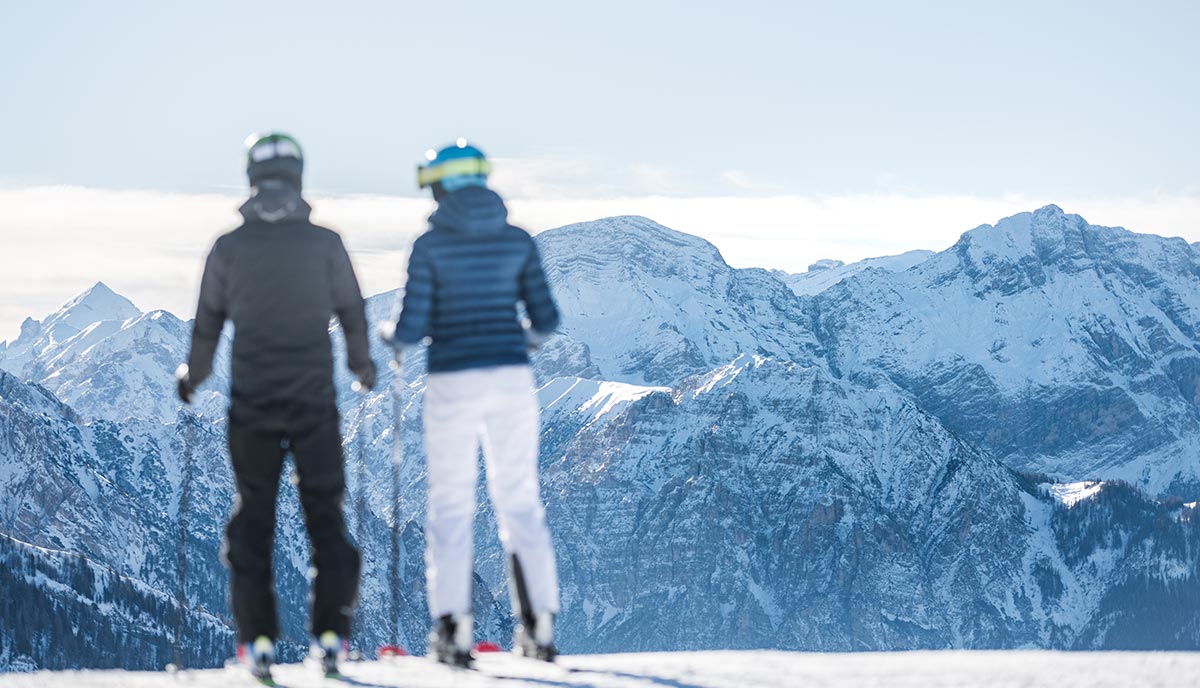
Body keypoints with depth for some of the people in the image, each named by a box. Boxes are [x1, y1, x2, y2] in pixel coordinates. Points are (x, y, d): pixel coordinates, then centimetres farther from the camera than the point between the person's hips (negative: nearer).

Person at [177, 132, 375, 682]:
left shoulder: (230, 247, -2)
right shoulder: (324, 243, -3)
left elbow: (208, 321, 4)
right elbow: (352, 312, 4)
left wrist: (193, 377, 20)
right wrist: (363, 367, 22)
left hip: (251, 401, 0)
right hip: (314, 400, 0)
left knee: (253, 514, 8)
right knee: (325, 512, 8)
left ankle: (258, 637, 5)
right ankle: (331, 632, 3)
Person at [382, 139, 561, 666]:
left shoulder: (430, 246, -5)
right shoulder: (517, 241, 5)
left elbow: (413, 327, -8)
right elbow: (546, 319, 5)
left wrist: (390, 336, 15)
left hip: (452, 384, -3)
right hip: (511, 380, 3)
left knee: (451, 505, 4)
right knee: (521, 502, 9)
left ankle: (454, 628, 0)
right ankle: (539, 626, 6)